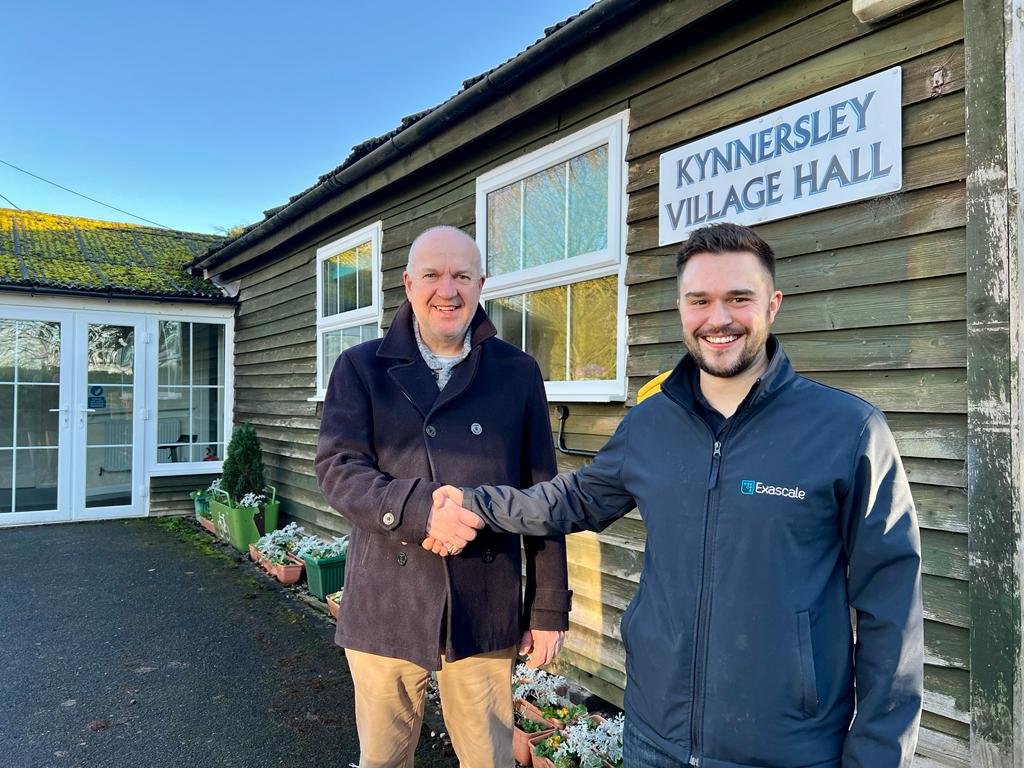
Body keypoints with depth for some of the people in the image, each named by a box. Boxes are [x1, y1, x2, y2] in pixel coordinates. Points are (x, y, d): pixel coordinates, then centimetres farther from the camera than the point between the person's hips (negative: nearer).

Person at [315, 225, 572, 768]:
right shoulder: (361, 368, 2)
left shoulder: (517, 372, 3)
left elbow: (541, 495, 3)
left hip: (485, 606, 0)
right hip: (385, 604, 0)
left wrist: (549, 606, 3)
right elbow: (337, 468, -8)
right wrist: (418, 507, -26)